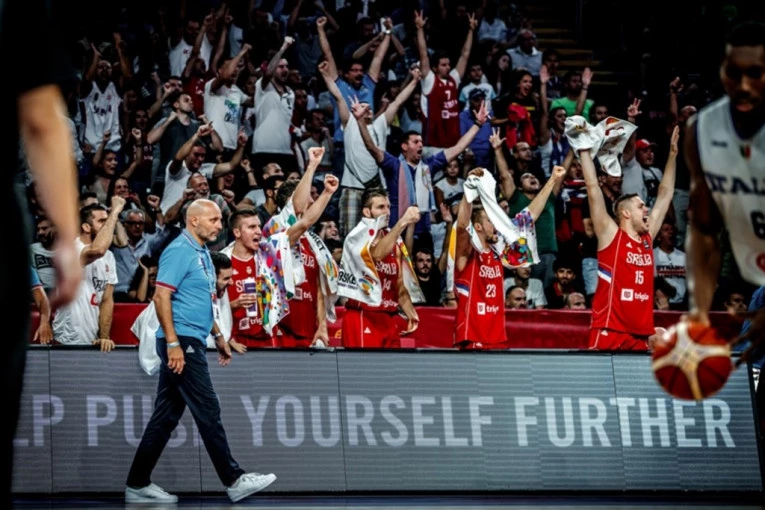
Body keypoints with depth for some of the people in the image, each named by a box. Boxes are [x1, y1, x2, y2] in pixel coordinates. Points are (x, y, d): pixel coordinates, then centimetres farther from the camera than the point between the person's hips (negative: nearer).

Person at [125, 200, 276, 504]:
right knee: (208, 411, -7)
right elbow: (161, 297, -19)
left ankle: (138, 485, 11)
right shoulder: (179, 251, -12)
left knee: (166, 416, 9)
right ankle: (234, 480, -3)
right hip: (180, 343, -10)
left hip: (192, 343, 10)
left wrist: (218, 335, 25)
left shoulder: (202, 254, 18)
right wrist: (173, 343, -23)